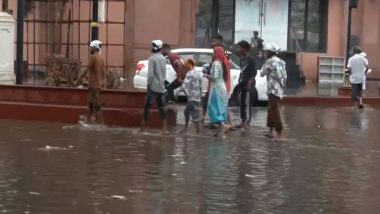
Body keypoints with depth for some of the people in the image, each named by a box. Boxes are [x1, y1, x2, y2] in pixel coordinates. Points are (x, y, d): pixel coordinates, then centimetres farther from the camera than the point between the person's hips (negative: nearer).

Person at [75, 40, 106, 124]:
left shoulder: (93, 57, -13)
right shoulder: (101, 58, 12)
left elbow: (86, 71, -15)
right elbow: (103, 72, 14)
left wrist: (78, 80, -10)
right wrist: (103, 82, 20)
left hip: (93, 85, -9)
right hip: (98, 84, 9)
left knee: (96, 105, -7)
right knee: (90, 103, 16)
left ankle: (100, 122, -7)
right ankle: (88, 120, 21)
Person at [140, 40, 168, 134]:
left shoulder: (152, 58, -11)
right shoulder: (163, 59, 12)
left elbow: (150, 73, -16)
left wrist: (148, 84, -8)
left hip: (153, 86, -7)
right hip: (161, 86, 7)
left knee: (147, 105, 0)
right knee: (161, 106, 6)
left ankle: (143, 126, 3)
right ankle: (165, 128, -1)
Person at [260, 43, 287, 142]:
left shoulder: (270, 61, -10)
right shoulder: (280, 61, 16)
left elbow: (262, 73, -4)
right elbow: (284, 76, 17)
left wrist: (265, 63, 7)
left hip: (273, 89, -9)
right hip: (279, 89, 9)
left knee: (274, 111, -12)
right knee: (272, 110, 19)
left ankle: (280, 134, -19)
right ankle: (271, 131, 25)